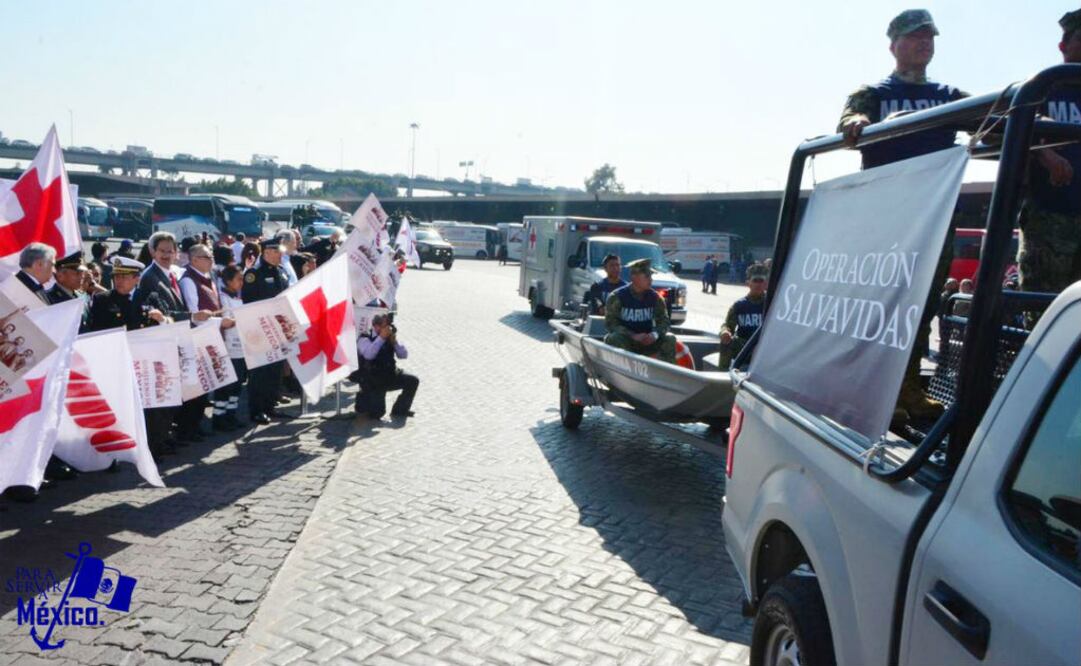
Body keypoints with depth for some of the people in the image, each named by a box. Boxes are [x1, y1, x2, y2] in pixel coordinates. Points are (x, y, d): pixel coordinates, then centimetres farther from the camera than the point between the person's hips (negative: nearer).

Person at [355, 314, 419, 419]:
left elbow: (404, 355, 1)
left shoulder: (390, 338, 6)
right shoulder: (365, 339, -9)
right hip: (372, 382, -6)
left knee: (413, 381, -11)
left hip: (390, 377, 6)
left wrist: (394, 341, -13)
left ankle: (400, 410, 5)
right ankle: (364, 398, 17)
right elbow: (369, 354, -30)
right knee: (377, 413, -17)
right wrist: (381, 338, -27)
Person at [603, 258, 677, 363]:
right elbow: (610, 323, -13)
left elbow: (663, 321, 2)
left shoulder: (654, 297, 2)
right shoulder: (617, 297, -9)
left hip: (648, 341, 3)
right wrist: (633, 336, -26)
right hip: (625, 341, -3)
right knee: (614, 339, -34)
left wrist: (655, 334, -22)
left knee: (670, 339, -18)